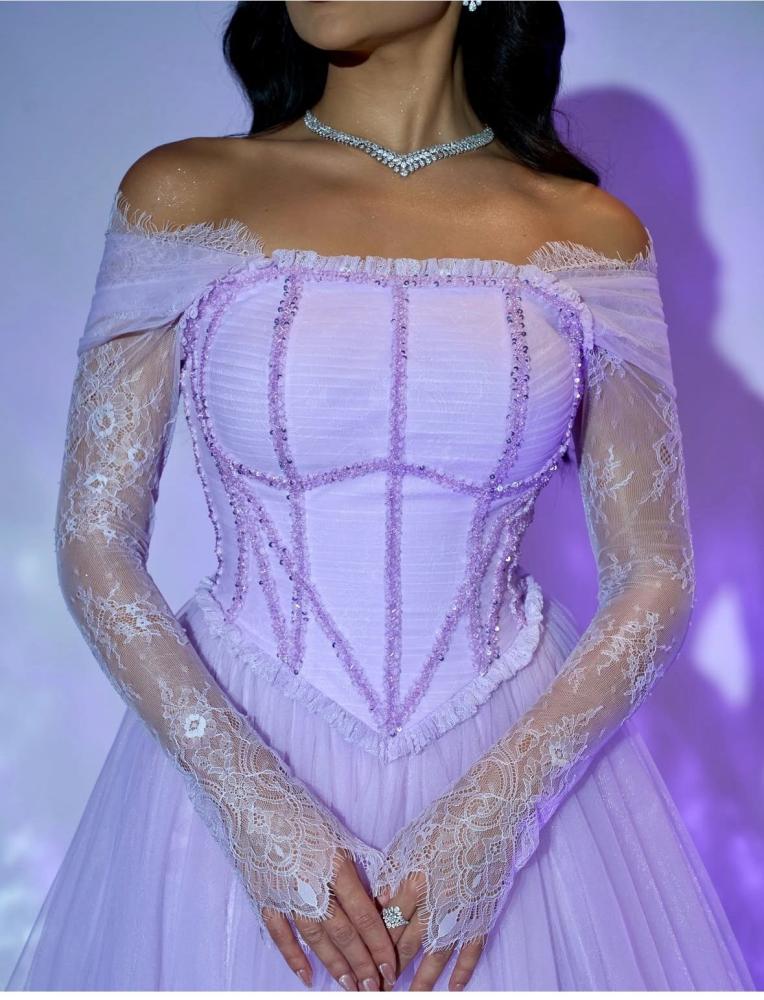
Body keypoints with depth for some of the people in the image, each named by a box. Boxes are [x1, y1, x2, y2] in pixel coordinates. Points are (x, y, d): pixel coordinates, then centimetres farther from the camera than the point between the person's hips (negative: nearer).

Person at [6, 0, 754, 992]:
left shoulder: (592, 237, -2)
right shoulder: (181, 195, -3)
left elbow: (655, 579, -1)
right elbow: (95, 545, -3)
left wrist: (496, 810, -14)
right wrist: (251, 801, -14)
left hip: (521, 765, 1)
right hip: (230, 749, 0)